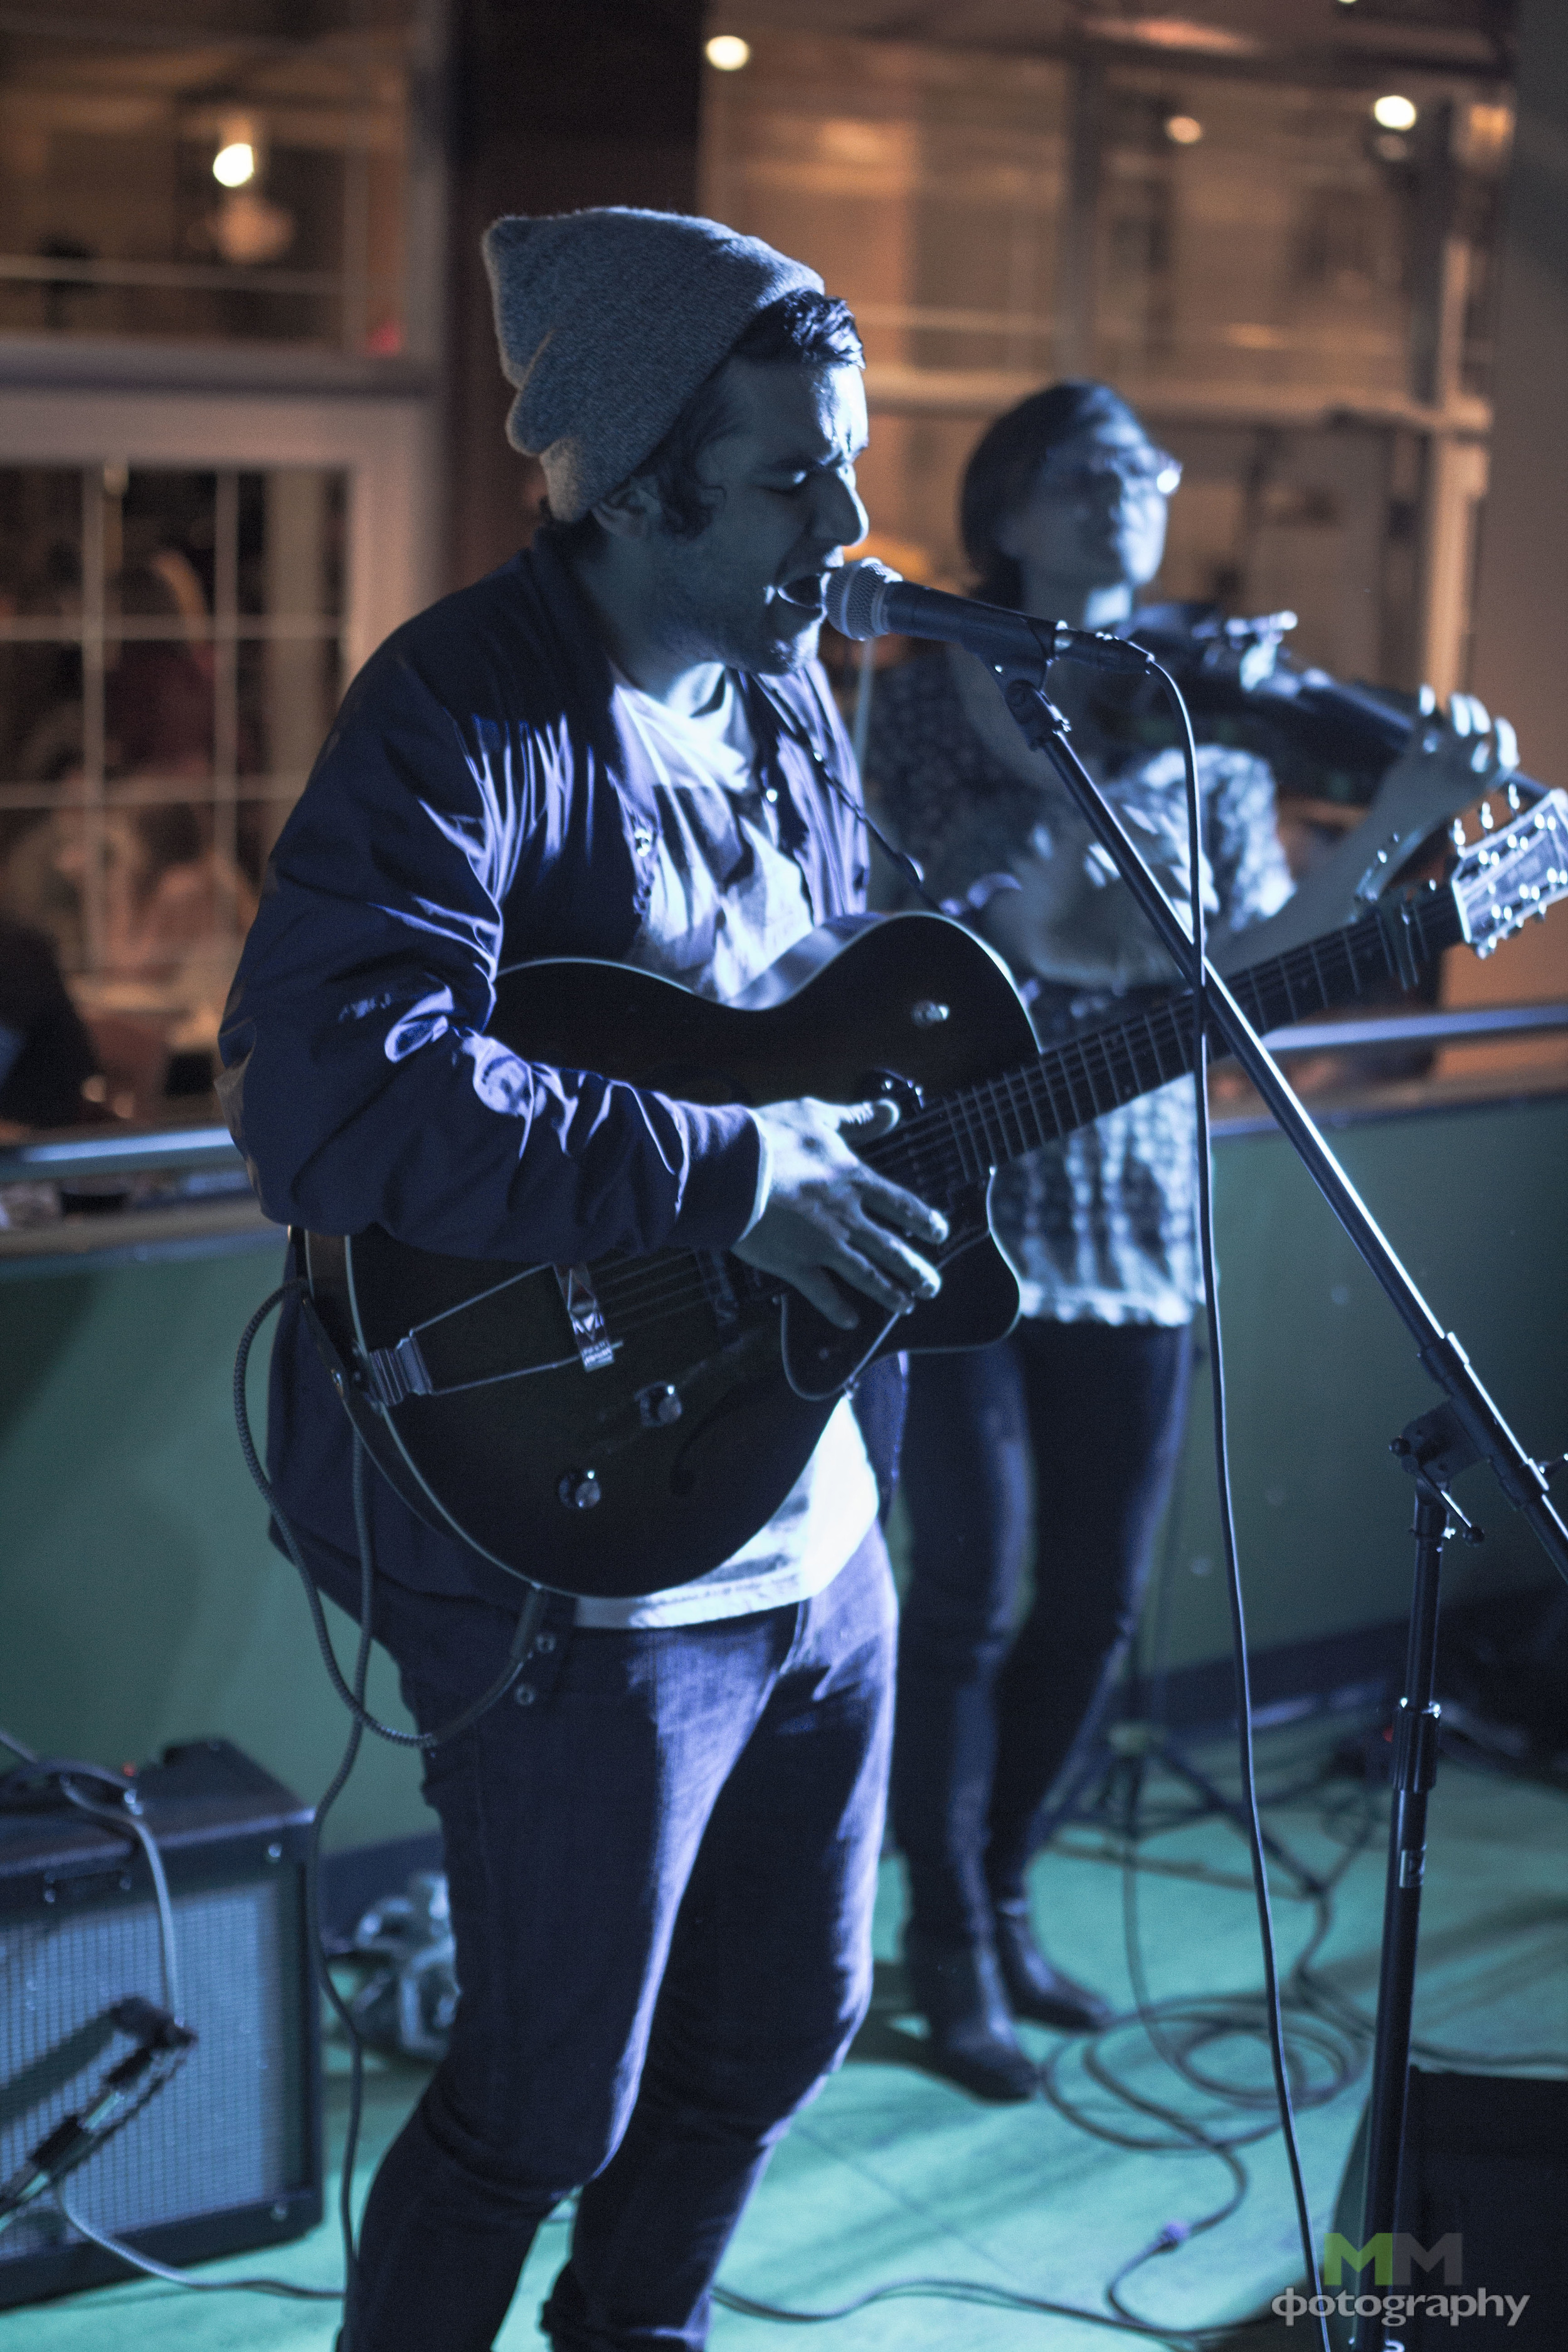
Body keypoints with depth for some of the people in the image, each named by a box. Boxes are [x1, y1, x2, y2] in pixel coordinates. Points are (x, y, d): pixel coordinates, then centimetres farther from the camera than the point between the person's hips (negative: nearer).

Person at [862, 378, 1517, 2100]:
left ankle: (1001, 1894, 31)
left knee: (1097, 1596, 9)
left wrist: (1396, 825, -11)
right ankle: (950, 1950, 17)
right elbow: (999, 914, -16)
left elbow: (1240, 954, 0)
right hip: (964, 1188, -4)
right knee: (970, 1586, -1)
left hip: (1130, 1207, 4)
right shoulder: (932, 694, -3)